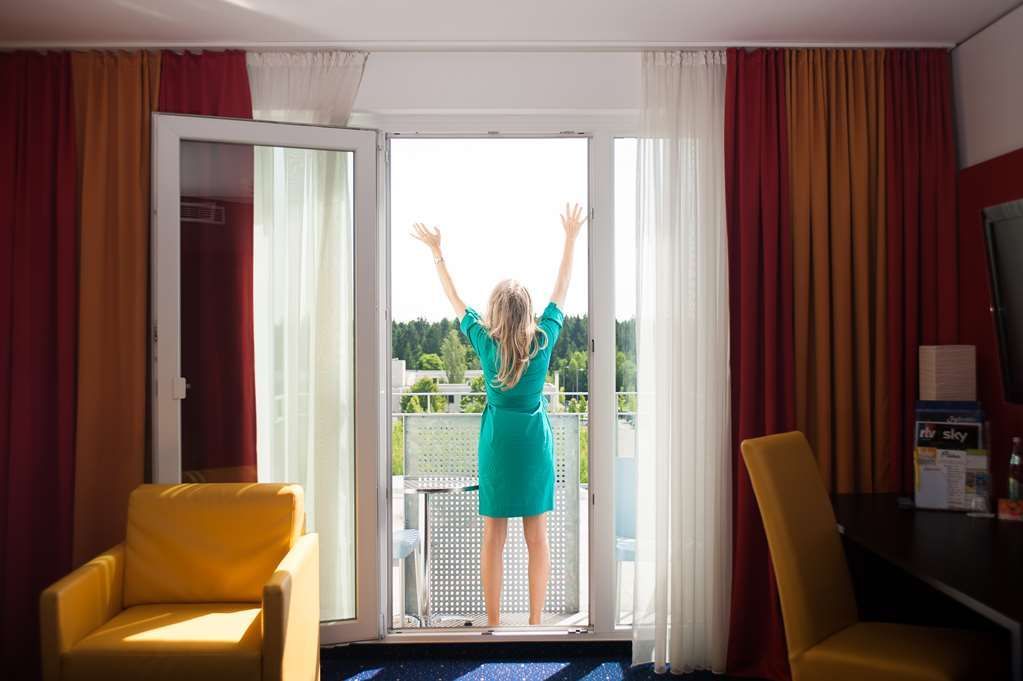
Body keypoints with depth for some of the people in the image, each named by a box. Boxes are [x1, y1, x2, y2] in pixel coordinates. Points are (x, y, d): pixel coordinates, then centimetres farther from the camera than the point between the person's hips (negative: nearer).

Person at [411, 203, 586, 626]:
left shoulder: (485, 342, -9)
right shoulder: (543, 341, -8)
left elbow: (454, 299, 3)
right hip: (535, 441, 1)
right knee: (537, 536, 7)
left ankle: (493, 623, 14)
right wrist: (570, 239, 12)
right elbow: (561, 291, 4)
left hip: (497, 441, 0)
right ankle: (535, 622, 15)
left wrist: (435, 250, 13)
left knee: (493, 536, 7)